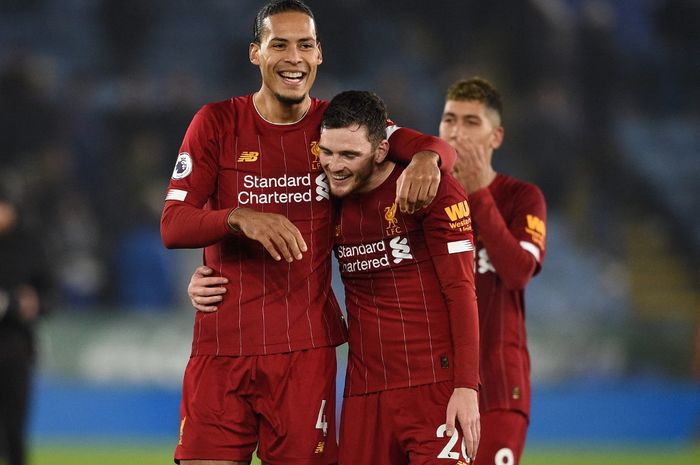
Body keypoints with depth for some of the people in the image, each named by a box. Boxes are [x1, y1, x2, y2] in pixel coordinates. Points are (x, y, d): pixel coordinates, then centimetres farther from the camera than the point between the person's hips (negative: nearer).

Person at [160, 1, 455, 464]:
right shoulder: (218, 122, 3)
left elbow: (437, 147, -1)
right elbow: (171, 226, -5)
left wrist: (426, 157, -26)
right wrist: (240, 218, -24)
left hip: (306, 349, 1)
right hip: (221, 348, -1)